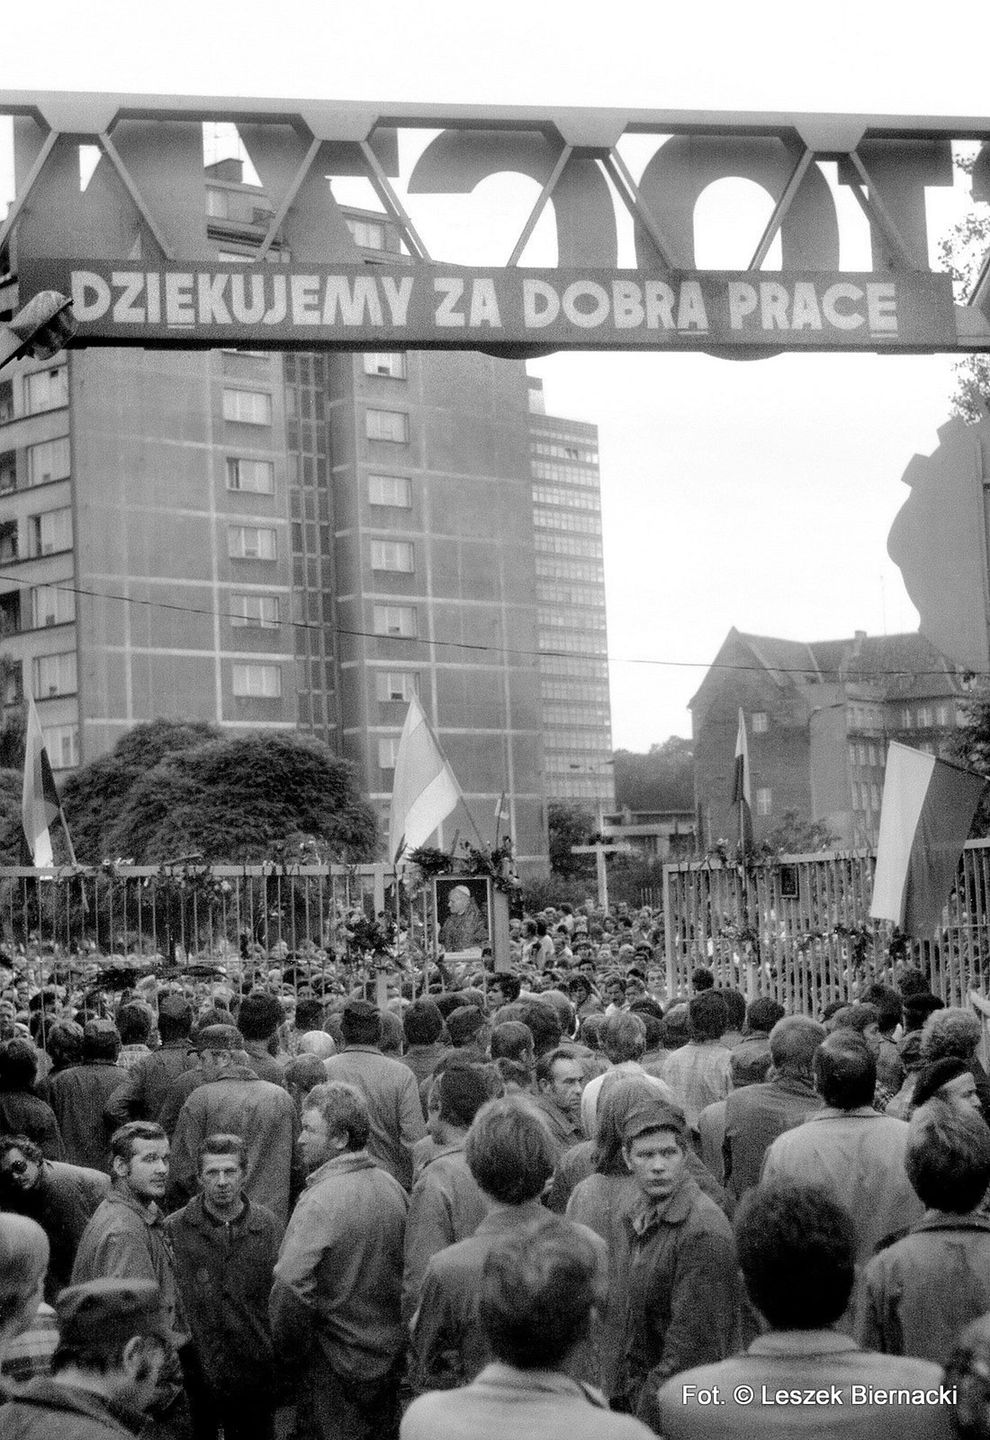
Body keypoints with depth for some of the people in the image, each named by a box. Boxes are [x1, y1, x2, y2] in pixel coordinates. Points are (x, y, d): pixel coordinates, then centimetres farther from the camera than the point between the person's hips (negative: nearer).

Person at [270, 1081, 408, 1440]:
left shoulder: (320, 1201, -22)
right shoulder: (392, 1187, 0)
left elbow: (290, 1287, -29)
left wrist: (290, 1350, -13)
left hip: (337, 1366, -7)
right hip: (391, 1357, 7)